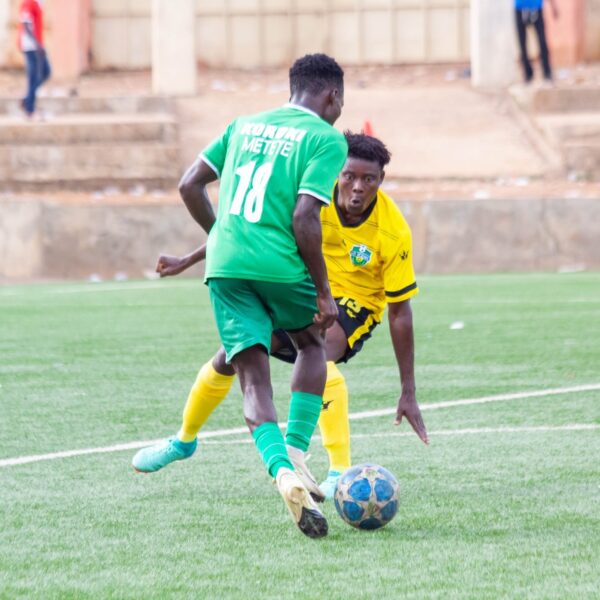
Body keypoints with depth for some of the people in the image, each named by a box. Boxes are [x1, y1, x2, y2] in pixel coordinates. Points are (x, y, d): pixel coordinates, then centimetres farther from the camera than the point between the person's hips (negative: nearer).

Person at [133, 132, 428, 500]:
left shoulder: (394, 231, -26)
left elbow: (400, 311, -20)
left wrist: (409, 393, -19)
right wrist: (187, 262, -1)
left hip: (354, 305, -4)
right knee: (229, 357, 3)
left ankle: (340, 472, -33)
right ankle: (184, 439, 34)